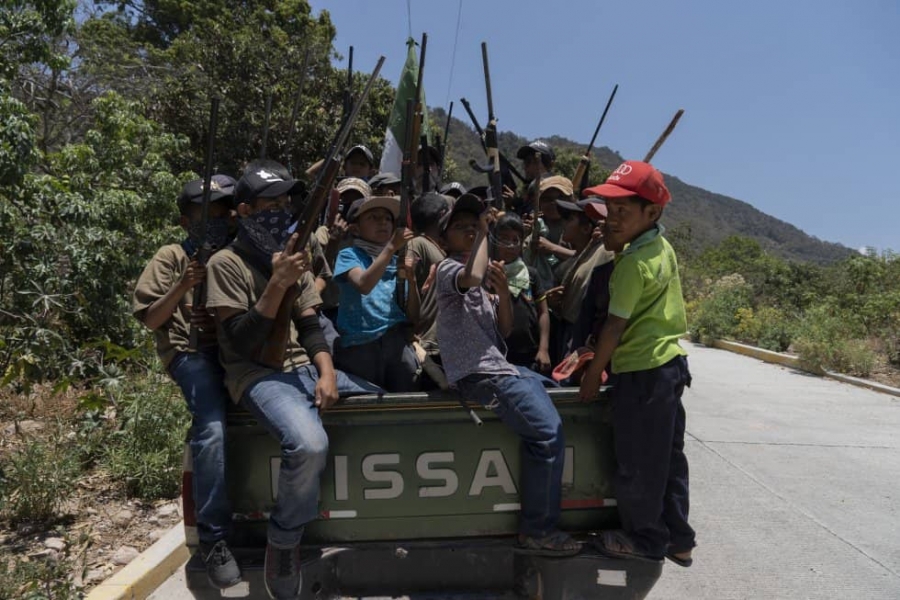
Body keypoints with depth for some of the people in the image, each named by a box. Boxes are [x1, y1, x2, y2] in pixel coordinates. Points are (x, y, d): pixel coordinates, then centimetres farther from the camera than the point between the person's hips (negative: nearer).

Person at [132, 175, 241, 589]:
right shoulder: (172, 258, 13)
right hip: (192, 351, -3)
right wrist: (184, 285, -8)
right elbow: (151, 319, 5)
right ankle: (213, 537, -19)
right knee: (212, 428, -31)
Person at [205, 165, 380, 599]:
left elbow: (310, 326, 10)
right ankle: (283, 544, -7)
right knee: (309, 444, -35)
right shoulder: (226, 263, -6)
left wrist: (327, 372, -8)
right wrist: (277, 283, -22)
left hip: (304, 367, 7)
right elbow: (243, 344, -15)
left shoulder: (292, 258, 14)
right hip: (258, 375, -7)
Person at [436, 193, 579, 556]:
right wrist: (483, 231, -15)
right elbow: (472, 276, -31)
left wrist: (503, 290, -2)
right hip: (478, 374, -9)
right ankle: (537, 530, -5)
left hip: (499, 367, 9)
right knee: (548, 433, -16)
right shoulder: (448, 268, -4)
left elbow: (505, 329, 15)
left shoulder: (484, 276, 22)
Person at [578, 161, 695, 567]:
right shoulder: (662, 247, 7)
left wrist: (592, 373, -9)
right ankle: (678, 538, 30)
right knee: (668, 456, 18)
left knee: (636, 462, 7)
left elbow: (615, 325, -17)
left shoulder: (633, 263, -19)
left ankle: (645, 538, 23)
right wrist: (615, 245, 6)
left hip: (641, 372, -9)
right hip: (670, 363, 9)